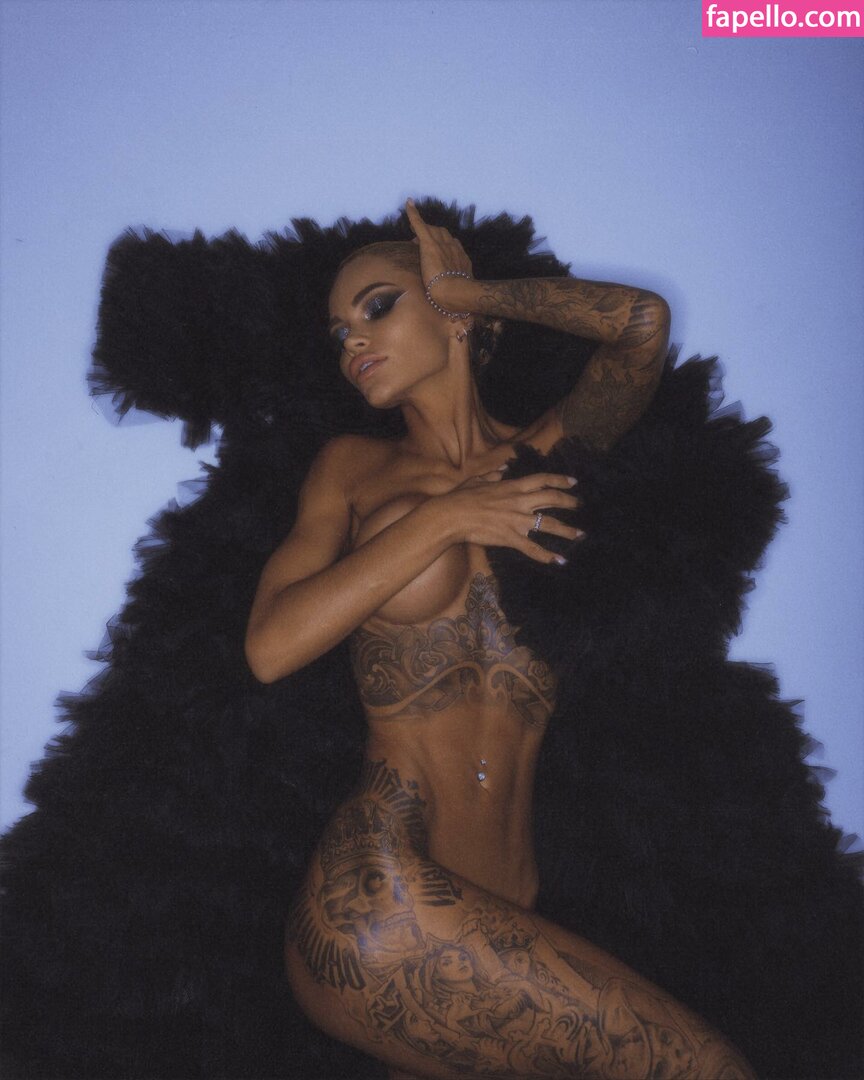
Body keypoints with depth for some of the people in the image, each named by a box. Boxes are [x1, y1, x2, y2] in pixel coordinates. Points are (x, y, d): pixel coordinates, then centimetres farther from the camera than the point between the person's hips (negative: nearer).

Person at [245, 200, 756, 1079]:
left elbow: (642, 321, -6)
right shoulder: (354, 469, 13)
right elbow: (270, 646, -1)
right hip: (382, 902, -3)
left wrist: (469, 291, 8)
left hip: (510, 909, 3)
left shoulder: (548, 456, 13)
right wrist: (444, 519, -6)